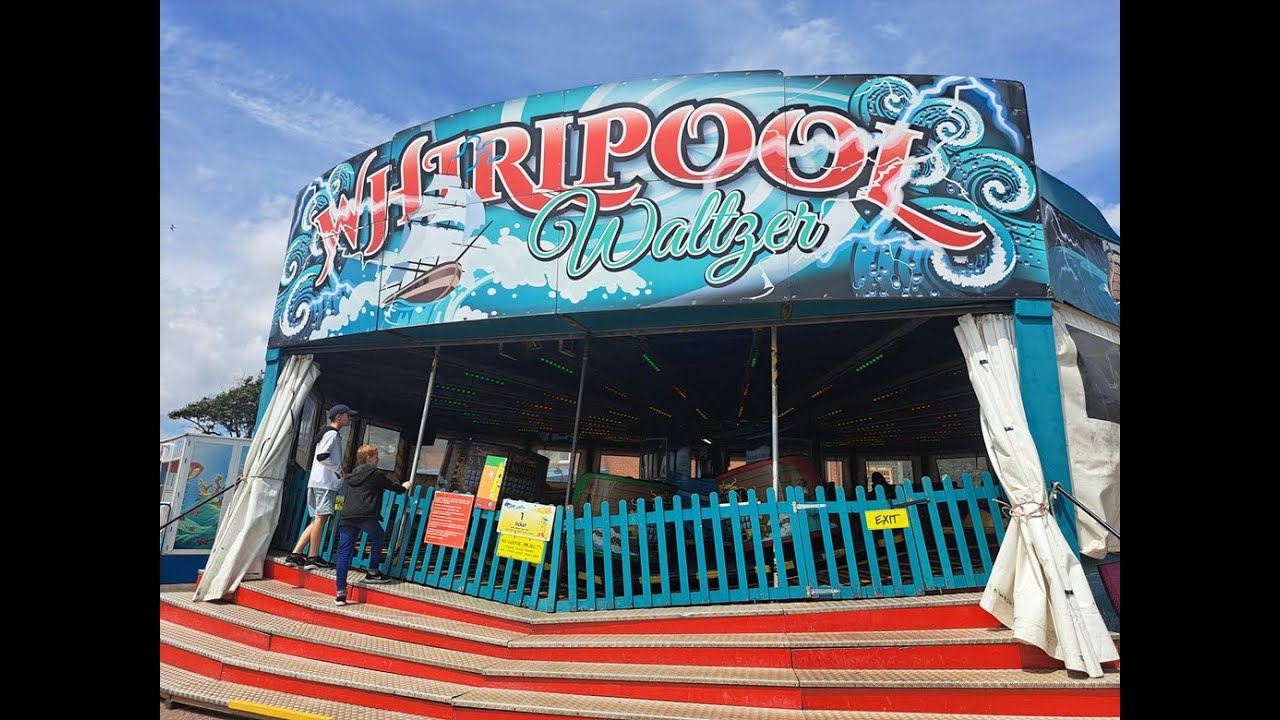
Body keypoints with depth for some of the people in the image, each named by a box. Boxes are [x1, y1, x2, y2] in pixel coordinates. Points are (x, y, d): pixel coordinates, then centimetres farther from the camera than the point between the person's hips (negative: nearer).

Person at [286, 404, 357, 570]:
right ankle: (313, 558, -2)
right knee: (321, 517, -6)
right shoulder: (332, 434, -9)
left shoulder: (329, 433, 23)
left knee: (318, 519, 10)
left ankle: (295, 554, 9)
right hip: (326, 483, -10)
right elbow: (322, 456, -20)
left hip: (316, 482, 10)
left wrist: (338, 472, 17)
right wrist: (338, 470, -10)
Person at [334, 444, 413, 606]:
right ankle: (372, 573, 22)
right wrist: (404, 487, 35)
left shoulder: (353, 474, 25)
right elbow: (391, 486, 14)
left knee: (344, 552, 2)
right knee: (378, 536, 22)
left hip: (347, 516, 6)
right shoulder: (375, 473, 3)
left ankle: (341, 592, -2)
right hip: (365, 515, -6)